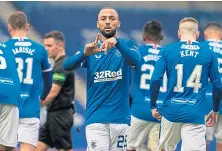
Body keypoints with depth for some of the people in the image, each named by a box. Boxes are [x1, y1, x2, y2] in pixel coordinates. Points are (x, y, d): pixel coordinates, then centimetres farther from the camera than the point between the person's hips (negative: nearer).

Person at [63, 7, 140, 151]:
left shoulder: (127, 45, 6)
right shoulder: (90, 49, 8)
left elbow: (135, 59, -17)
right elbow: (67, 66, -9)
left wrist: (117, 41, -36)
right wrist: (85, 53, -30)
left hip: (120, 117, 1)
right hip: (96, 118, -1)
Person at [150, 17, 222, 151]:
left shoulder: (167, 51, 1)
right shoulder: (209, 53, 3)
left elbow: (155, 81, -4)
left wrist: (153, 106, 8)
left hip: (172, 111, 1)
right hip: (195, 115, -1)